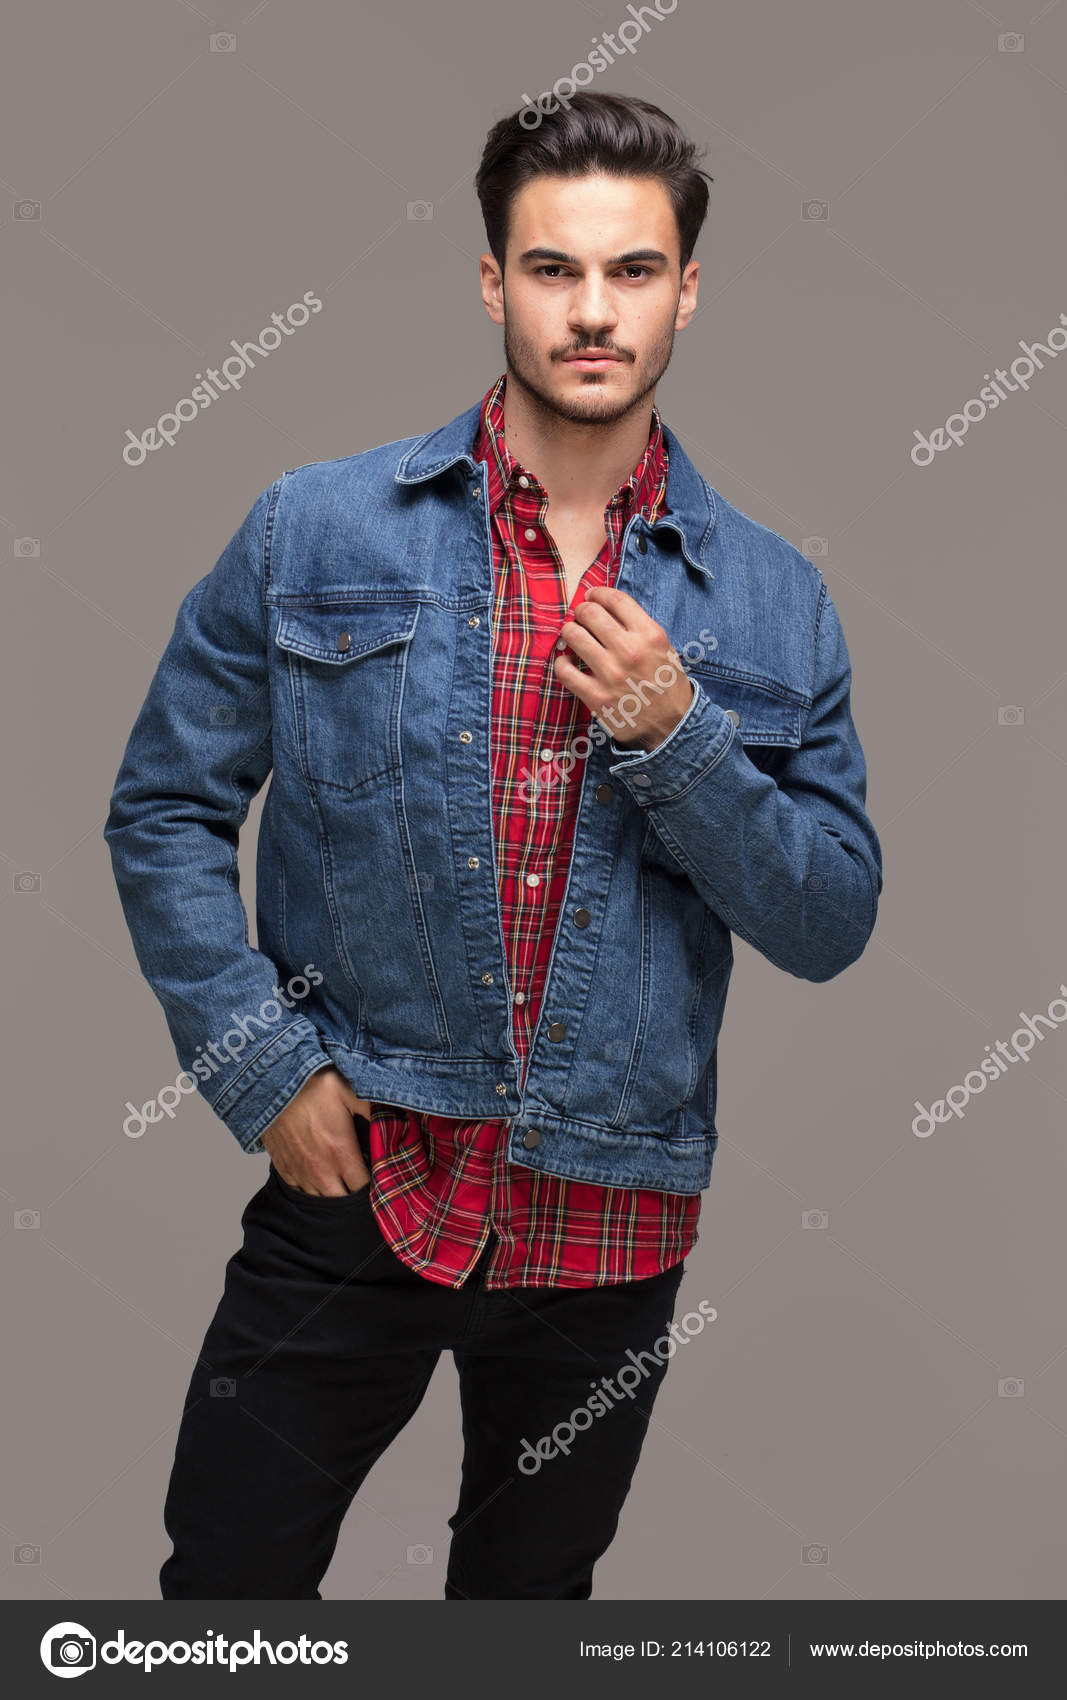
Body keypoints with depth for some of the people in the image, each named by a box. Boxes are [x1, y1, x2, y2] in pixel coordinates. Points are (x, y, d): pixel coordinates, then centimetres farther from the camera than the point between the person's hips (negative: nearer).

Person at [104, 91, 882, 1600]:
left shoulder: (773, 601, -1)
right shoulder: (315, 531, -4)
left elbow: (832, 923, -1)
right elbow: (164, 810, 0)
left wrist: (680, 737, -16)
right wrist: (259, 1067, -8)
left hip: (612, 1229, 2)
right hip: (350, 1185, -1)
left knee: (530, 1597, 23)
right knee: (225, 1590, 11)